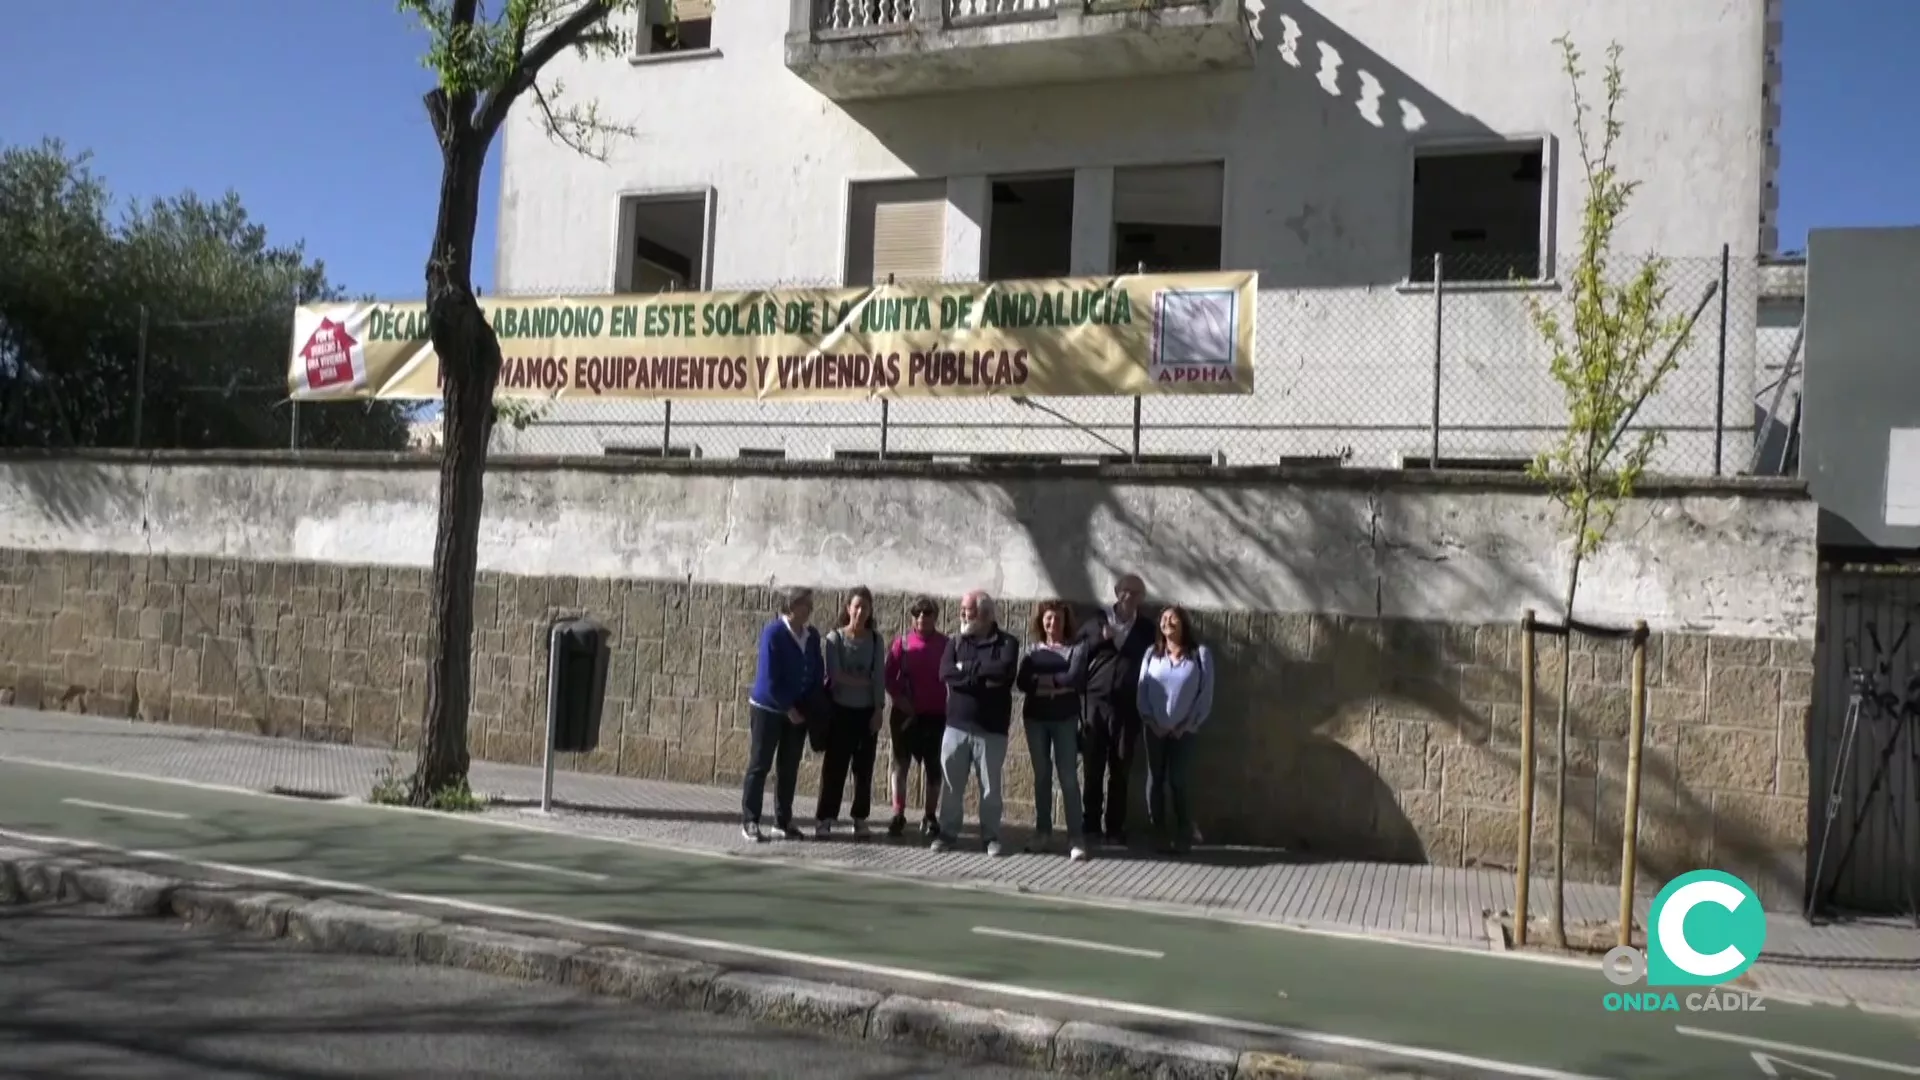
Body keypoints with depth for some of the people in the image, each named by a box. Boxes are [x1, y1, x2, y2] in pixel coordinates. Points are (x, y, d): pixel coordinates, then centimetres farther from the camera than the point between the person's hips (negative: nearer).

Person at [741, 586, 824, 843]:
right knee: (759, 765, 1)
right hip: (768, 708, -6)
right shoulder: (773, 632, -16)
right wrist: (788, 709, -14)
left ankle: (783, 821, 19)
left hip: (799, 710, 6)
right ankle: (749, 822, 7)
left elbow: (818, 673, 9)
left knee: (789, 768, 10)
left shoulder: (813, 635, 2)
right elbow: (768, 678, -17)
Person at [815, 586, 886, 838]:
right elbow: (834, 675, -12)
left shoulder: (875, 641, 1)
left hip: (866, 711, 2)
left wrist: (878, 710, -6)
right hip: (841, 710, -2)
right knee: (834, 765, 0)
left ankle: (860, 818, 13)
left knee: (864, 767, 6)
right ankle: (824, 818, 5)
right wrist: (864, 682, -9)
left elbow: (880, 678, -1)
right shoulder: (835, 638, -5)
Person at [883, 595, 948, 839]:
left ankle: (930, 817, 14)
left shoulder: (945, 644, -1)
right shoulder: (902, 642, 0)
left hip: (935, 715, 0)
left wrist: (949, 706, -5)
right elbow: (889, 676, 1)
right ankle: (898, 816, 4)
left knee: (933, 765, 7)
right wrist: (898, 700, -9)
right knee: (900, 763, 0)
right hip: (905, 714, 0)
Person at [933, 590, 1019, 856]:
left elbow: (1004, 671, -20)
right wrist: (984, 677, -14)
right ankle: (948, 832, 19)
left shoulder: (1007, 643, 0)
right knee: (951, 784, 7)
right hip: (956, 725, 3)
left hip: (992, 728, -3)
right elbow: (945, 673, -8)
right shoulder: (955, 642, 10)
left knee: (990, 786, 5)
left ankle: (991, 836, 16)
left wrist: (967, 668, -10)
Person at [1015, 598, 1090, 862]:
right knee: (1041, 776, 10)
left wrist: (1043, 680, -9)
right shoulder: (1033, 649, 8)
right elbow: (1021, 682, -6)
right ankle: (1043, 833, 18)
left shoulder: (1076, 648, 0)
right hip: (1035, 718, 3)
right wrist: (1057, 684, -14)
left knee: (1068, 777, -5)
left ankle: (1075, 839, -4)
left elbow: (1075, 678, -16)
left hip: (1065, 719, -3)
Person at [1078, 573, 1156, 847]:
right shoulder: (1098, 620, 9)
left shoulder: (1146, 628, 9)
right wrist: (1101, 637, -9)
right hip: (1095, 701, 0)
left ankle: (1115, 828, 11)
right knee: (1093, 766, 2)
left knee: (1120, 770, 4)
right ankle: (1089, 825, 10)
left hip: (1127, 706, 0)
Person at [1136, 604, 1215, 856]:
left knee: (1178, 782, -6)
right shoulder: (1152, 653, 5)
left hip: (1183, 730, -3)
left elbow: (1206, 694, -6)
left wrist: (1188, 725, -9)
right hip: (1155, 729, 3)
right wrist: (1150, 721, -7)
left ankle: (1183, 837, 2)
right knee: (1155, 781, 3)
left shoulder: (1200, 654, -4)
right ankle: (1159, 836, 10)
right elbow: (1142, 690, 3)